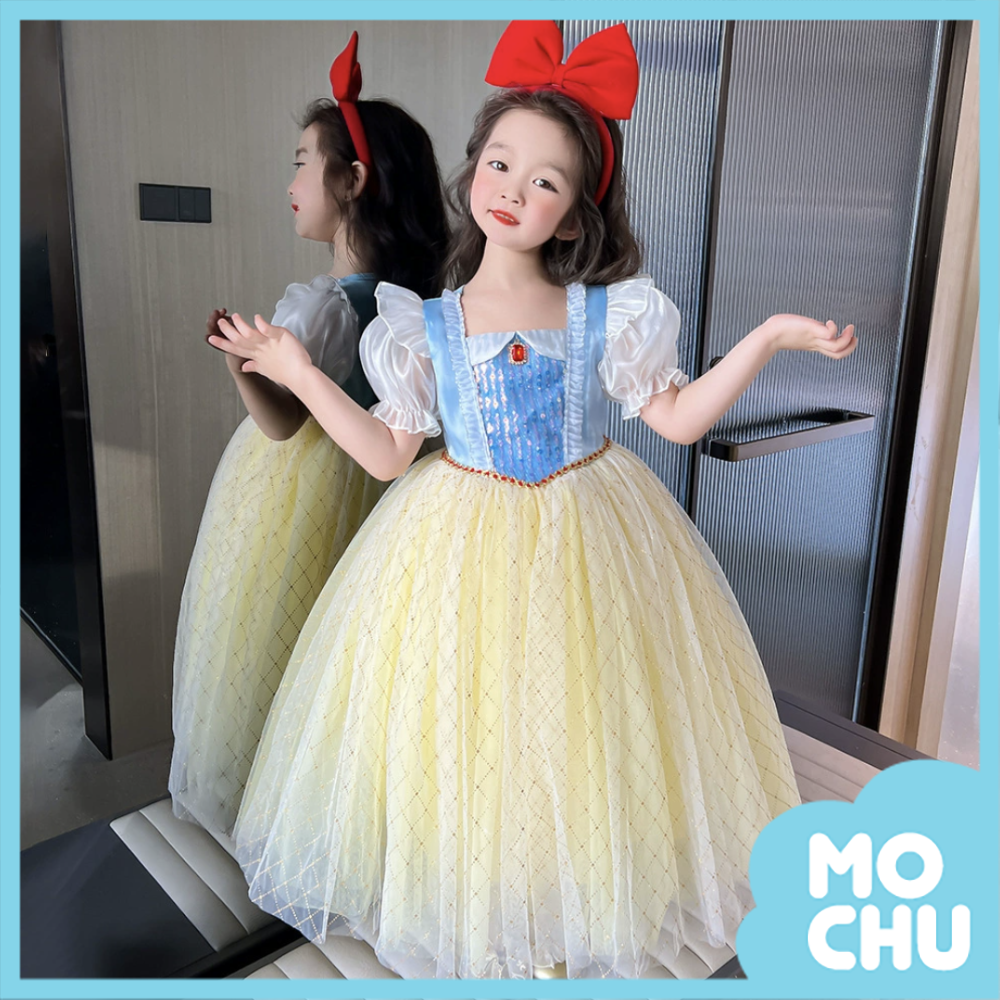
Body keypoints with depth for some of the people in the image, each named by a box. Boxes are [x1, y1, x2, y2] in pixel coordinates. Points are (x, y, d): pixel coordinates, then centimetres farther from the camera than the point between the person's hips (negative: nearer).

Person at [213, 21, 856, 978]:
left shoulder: (607, 315, -4)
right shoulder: (426, 325, -2)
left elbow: (678, 417, -3)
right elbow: (388, 453, -1)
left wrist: (768, 337, -12)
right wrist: (300, 375, -5)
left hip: (585, 541, 0)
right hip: (460, 549, 1)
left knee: (578, 733, 11)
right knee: (461, 734, 9)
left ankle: (588, 903, 37)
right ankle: (460, 898, 36)